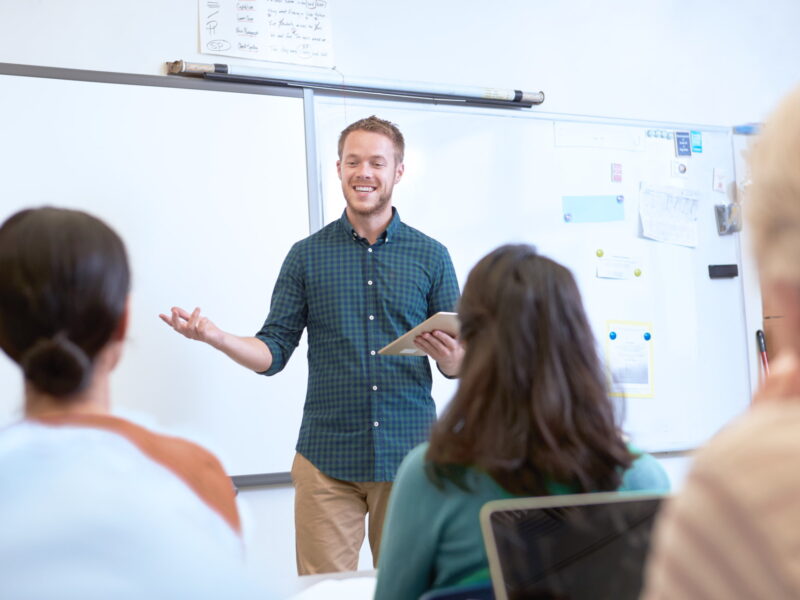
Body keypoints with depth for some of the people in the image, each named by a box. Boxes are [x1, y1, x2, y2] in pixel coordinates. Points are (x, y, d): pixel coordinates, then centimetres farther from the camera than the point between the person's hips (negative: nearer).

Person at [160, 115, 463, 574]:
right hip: (327, 460, 0)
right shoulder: (308, 256, 6)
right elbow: (274, 352, 5)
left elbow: (461, 364, 6)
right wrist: (214, 336, -11)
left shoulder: (431, 256, 5)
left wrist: (452, 357, -16)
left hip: (409, 455, 0)